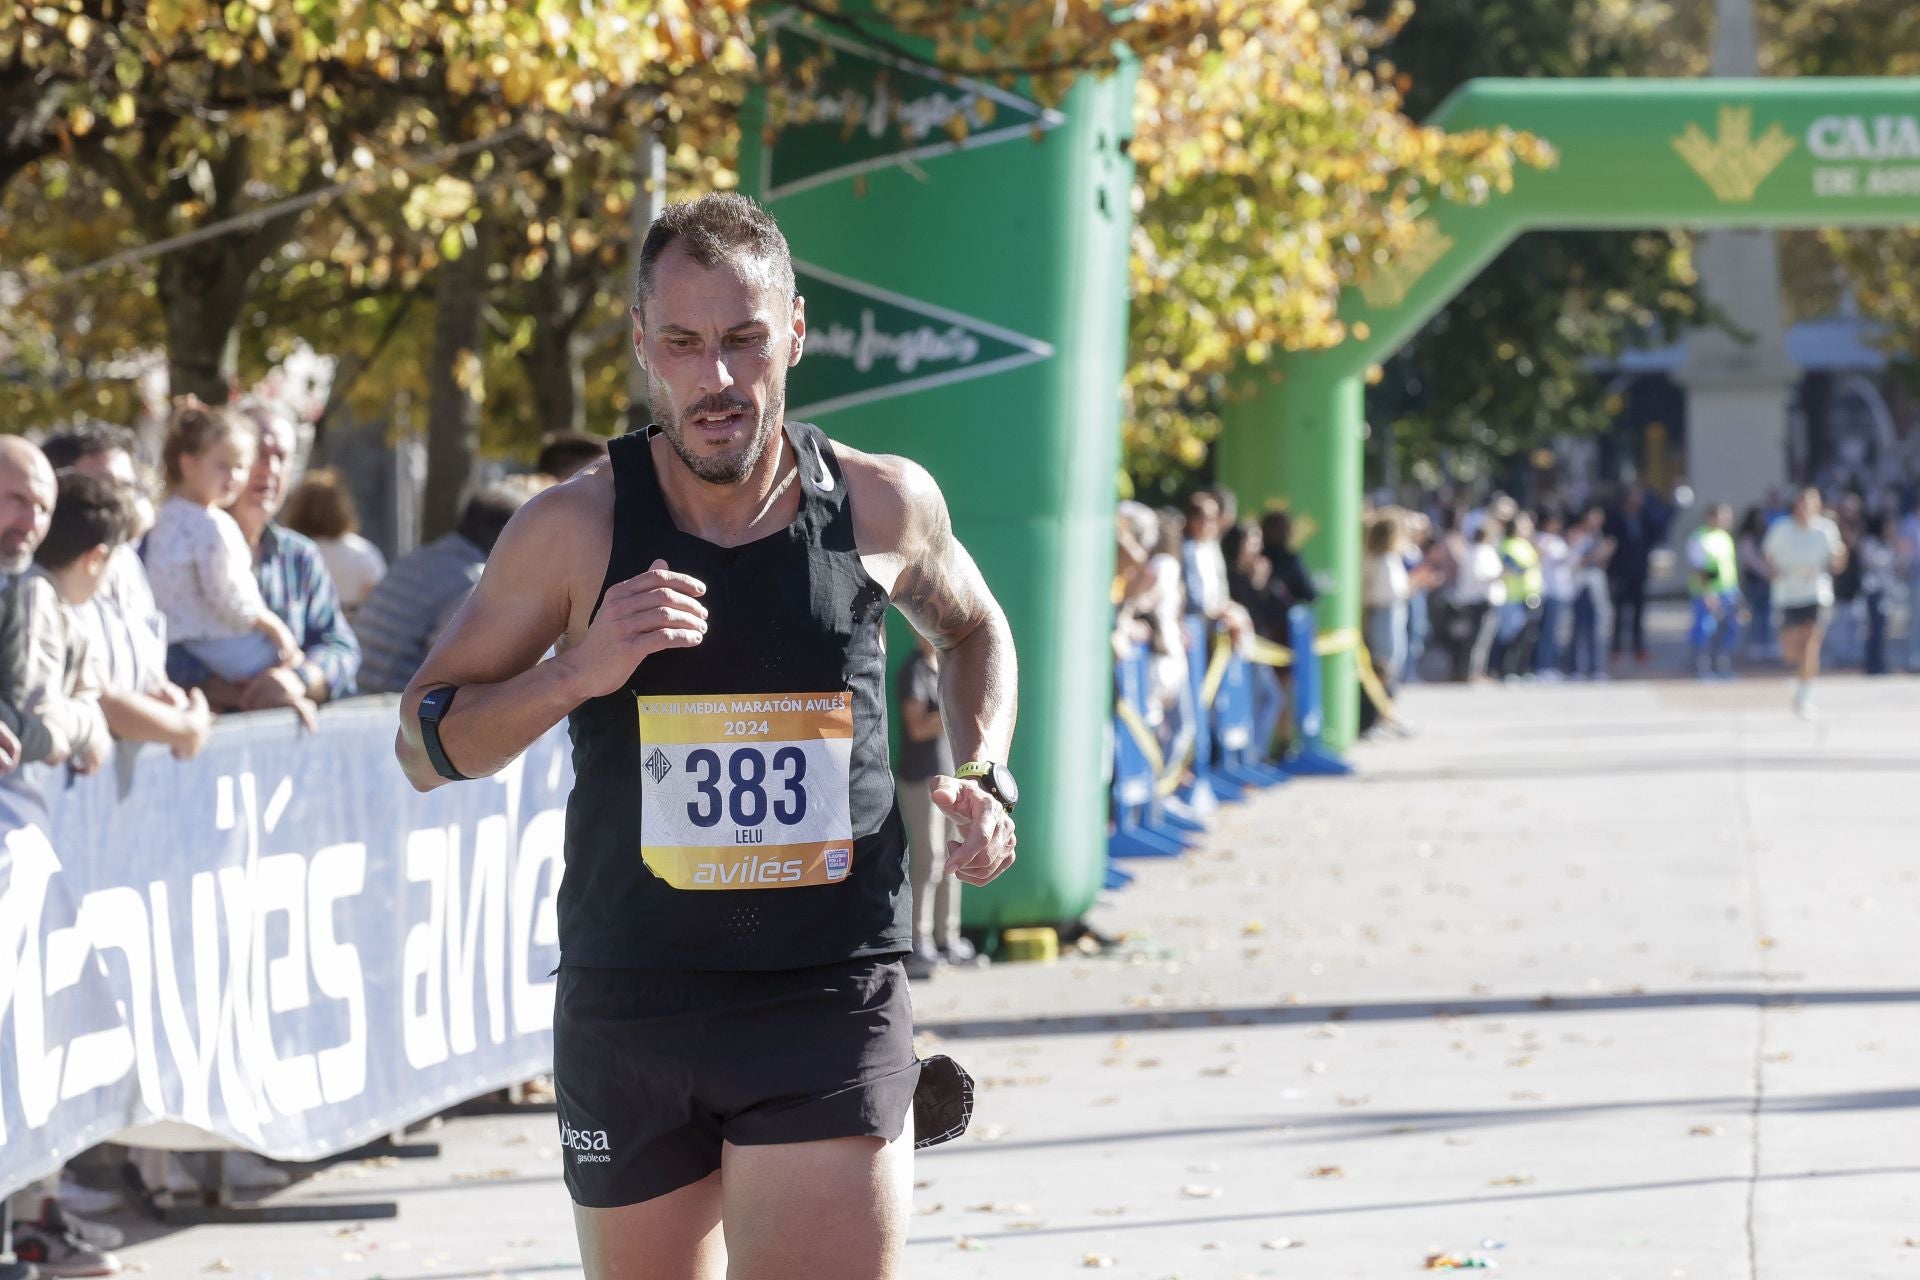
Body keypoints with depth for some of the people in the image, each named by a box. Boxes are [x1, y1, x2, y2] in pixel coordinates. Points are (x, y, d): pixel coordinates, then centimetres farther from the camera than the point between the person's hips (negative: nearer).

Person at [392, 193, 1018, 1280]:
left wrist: (985, 775, 5)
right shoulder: (576, 531, -4)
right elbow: (425, 745, 2)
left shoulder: (883, 506, 1)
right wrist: (579, 670, -15)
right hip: (627, 1013, 1)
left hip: (832, 1010, -1)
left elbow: (974, 631, 24)